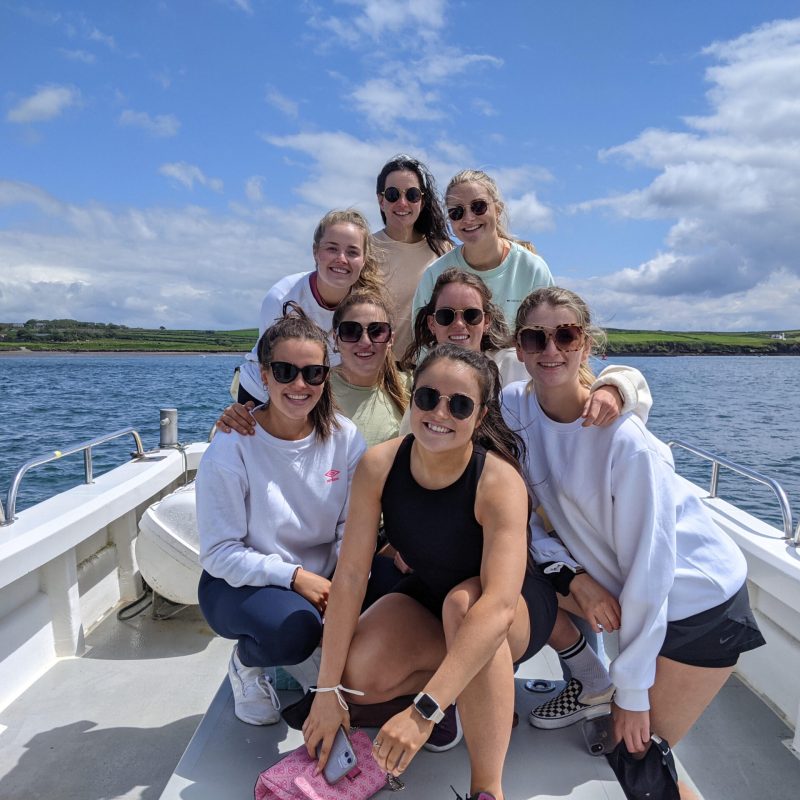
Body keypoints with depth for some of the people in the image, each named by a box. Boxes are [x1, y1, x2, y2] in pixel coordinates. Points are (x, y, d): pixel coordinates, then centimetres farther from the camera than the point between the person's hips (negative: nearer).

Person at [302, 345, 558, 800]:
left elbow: (497, 607, -41)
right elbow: (351, 574, -20)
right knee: (360, 675, -21)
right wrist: (329, 690, -21)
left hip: (519, 611, -3)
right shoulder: (379, 466, -21)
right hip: (428, 595, 4)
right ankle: (462, 686, 7)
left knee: (462, 603, -38)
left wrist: (424, 711, -46)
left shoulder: (499, 481, -32)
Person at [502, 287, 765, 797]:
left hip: (700, 600, -5)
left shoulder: (624, 441, -30)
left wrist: (632, 690, -16)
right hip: (613, 580, 6)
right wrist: (574, 575, -19)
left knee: (639, 755, -5)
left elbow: (648, 569, -24)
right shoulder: (514, 406, -14)